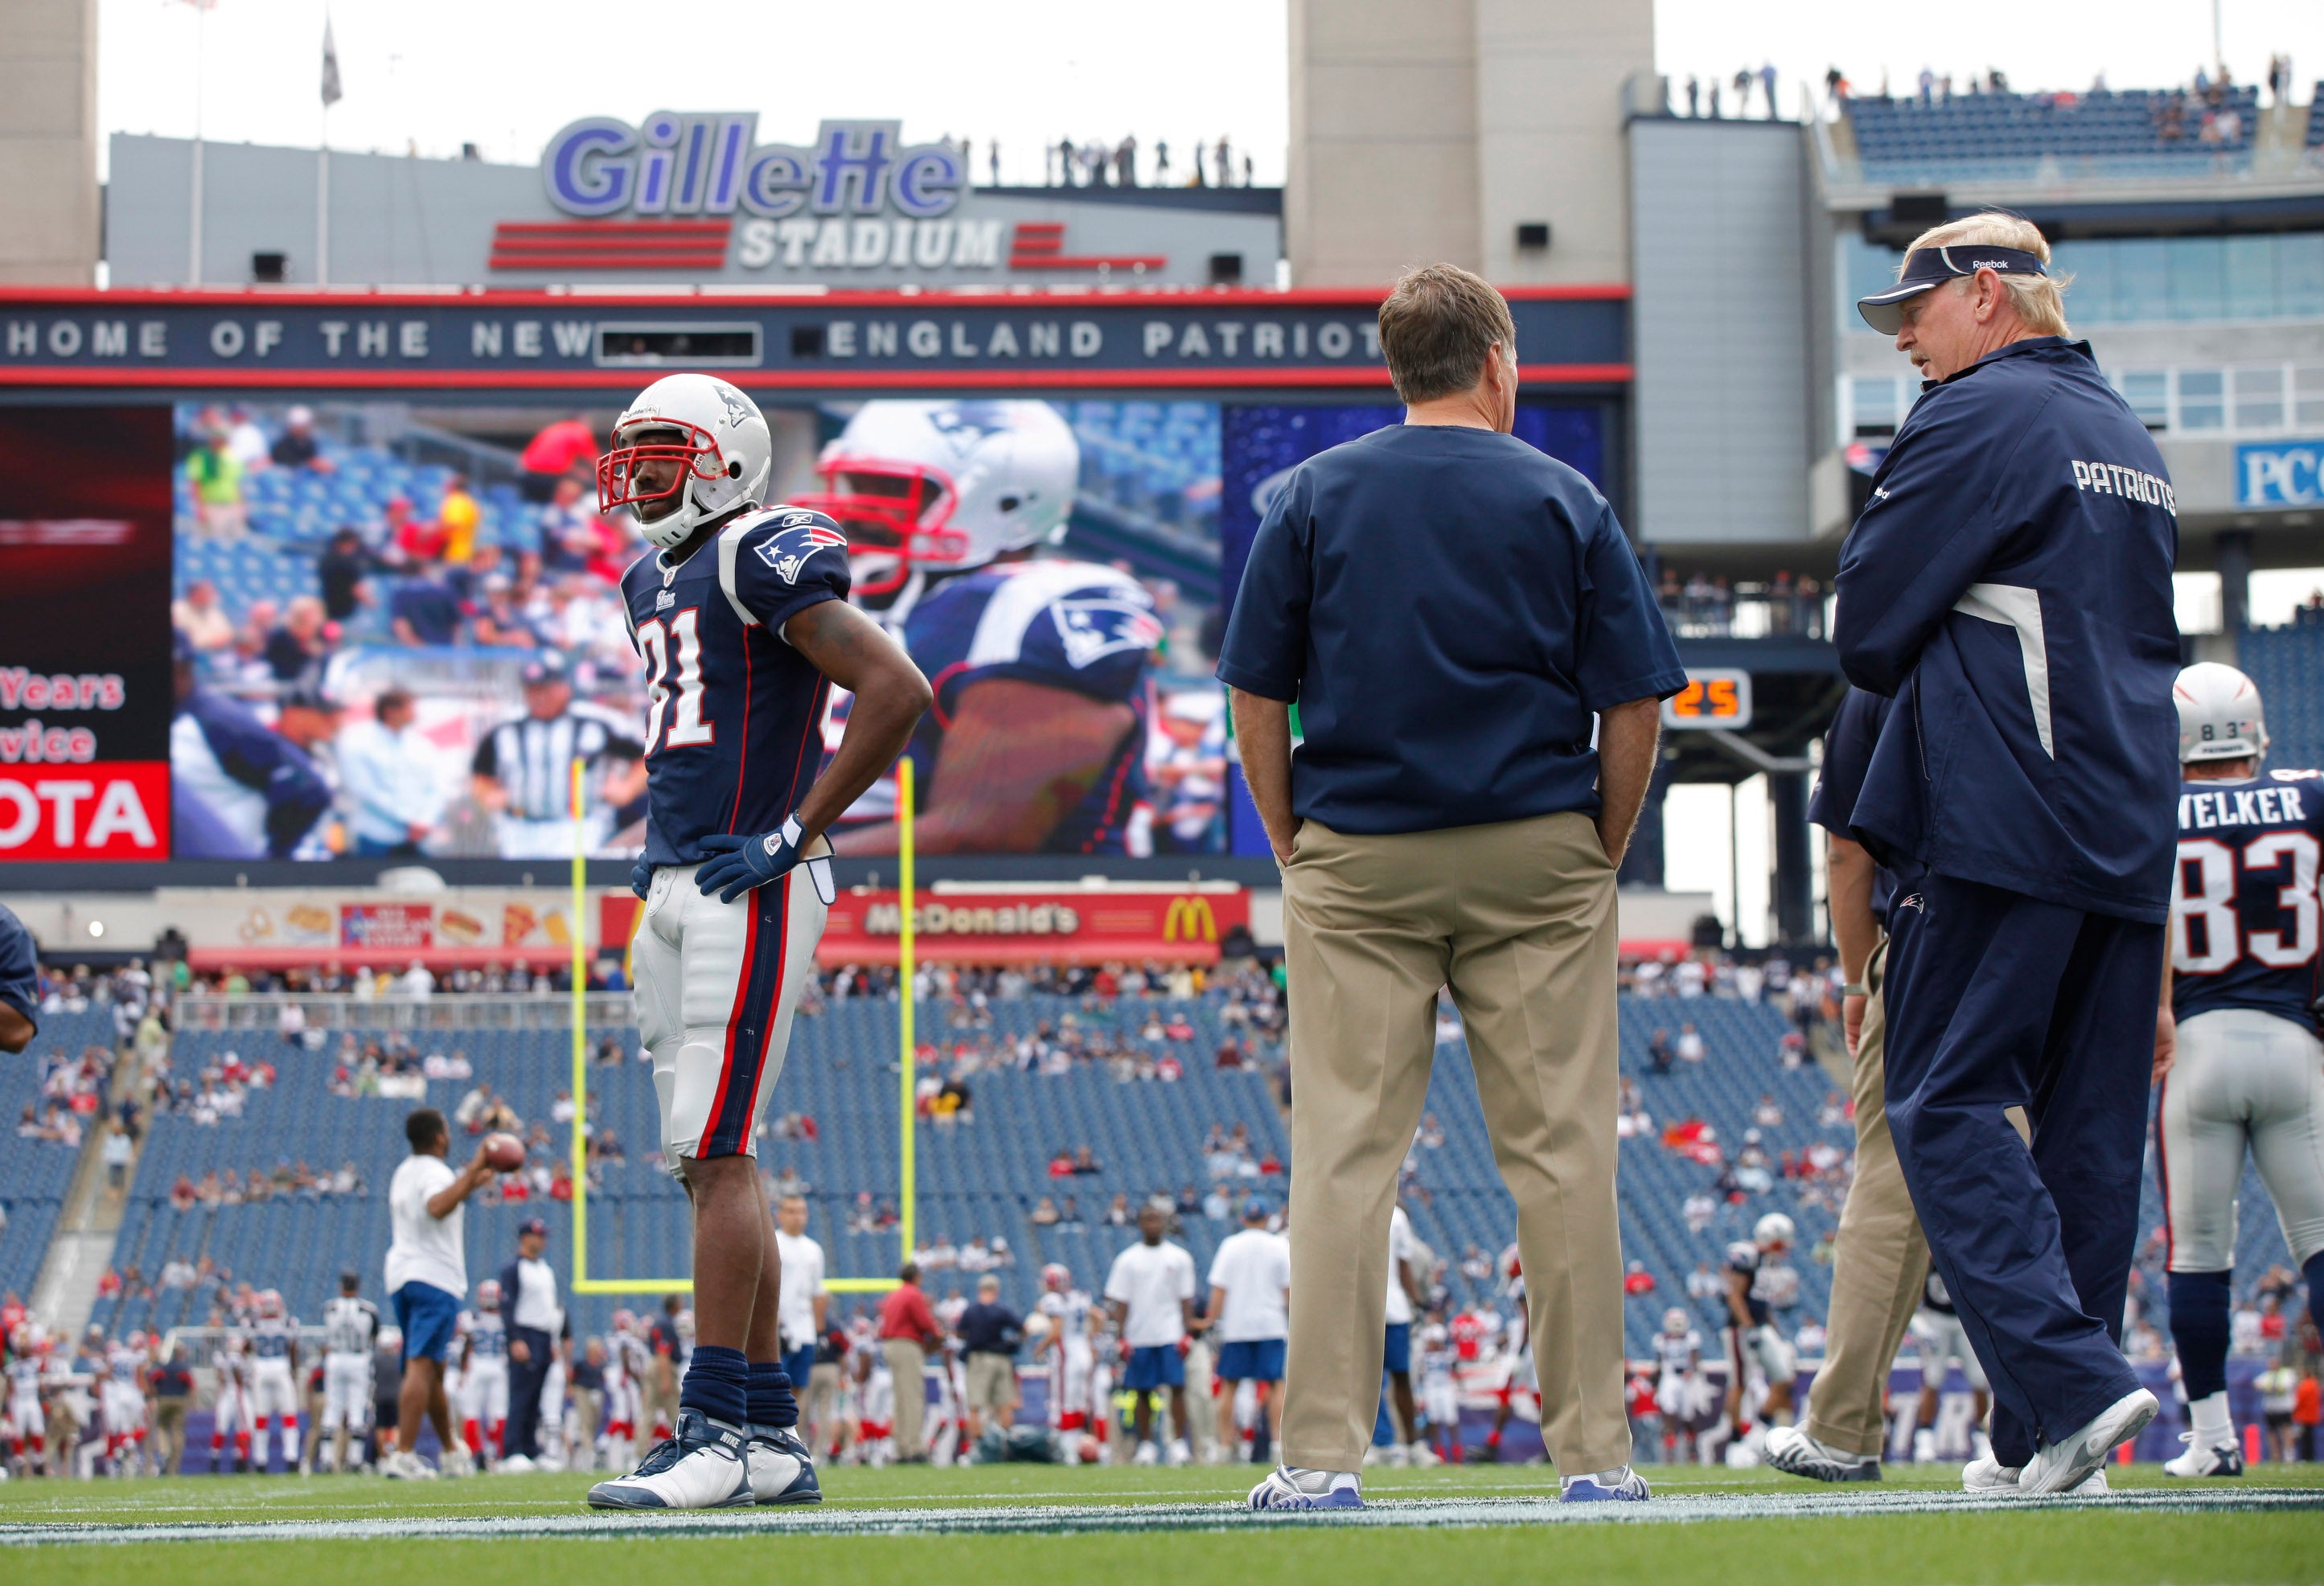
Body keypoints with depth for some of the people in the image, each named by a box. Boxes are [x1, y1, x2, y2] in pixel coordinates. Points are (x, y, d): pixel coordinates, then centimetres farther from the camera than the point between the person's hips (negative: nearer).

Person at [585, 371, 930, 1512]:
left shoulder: (763, 562, -10)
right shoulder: (655, 583, 18)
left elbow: (898, 692, -18)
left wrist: (795, 831, -17)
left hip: (750, 892, -10)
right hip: (674, 892, 10)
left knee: (716, 1155, -13)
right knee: (713, 1163, 9)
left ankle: (715, 1432, -13)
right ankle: (773, 1436, 13)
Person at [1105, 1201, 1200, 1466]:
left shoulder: (1179, 1258, 6)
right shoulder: (1127, 1260, 4)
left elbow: (1186, 1299, 6)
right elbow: (1120, 1302, 4)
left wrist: (1187, 1332, -2)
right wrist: (1122, 1337, -4)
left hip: (1171, 1335, -1)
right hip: (1139, 1336, 1)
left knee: (1177, 1387, -9)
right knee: (1142, 1392, 4)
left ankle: (1179, 1442, -4)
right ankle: (1146, 1445, 12)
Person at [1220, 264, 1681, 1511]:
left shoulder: (1313, 497, 4)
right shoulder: (1565, 504, 3)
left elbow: (1257, 705, 2)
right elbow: (1632, 710, 1)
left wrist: (1297, 852, 10)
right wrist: (1596, 861, 12)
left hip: (1356, 859, 0)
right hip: (1536, 858, 0)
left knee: (1343, 1158, -1)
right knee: (1562, 1154, 2)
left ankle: (1323, 1454, -5)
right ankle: (1591, 1449, 3)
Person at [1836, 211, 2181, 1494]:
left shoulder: (1977, 416, -6)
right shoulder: (2130, 438, 21)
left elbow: (1865, 628, -7)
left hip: (2003, 833, -8)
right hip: (2132, 834, 8)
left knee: (1948, 1107, -8)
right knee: (2088, 1131, 6)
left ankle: (2069, 1379, -22)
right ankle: (2039, 1440, 8)